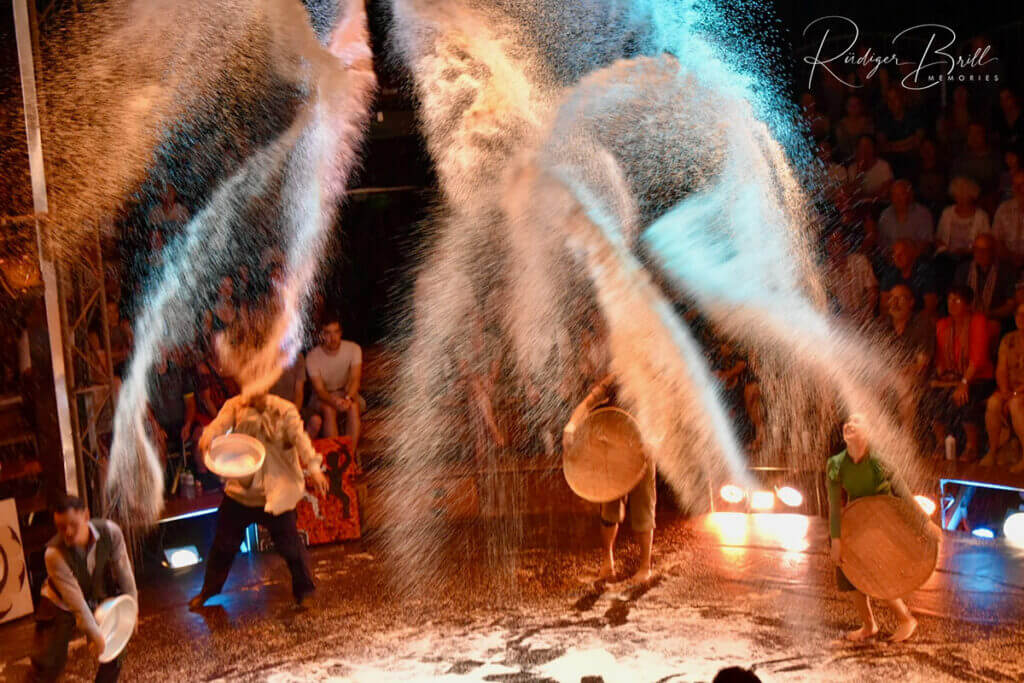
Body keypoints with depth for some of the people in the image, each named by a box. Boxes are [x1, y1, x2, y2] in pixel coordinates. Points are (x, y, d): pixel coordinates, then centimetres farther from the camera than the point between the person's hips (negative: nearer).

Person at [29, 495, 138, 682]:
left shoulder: (110, 532, -27)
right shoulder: (54, 554, -35)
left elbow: (123, 569, -12)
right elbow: (75, 599, -30)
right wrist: (96, 635, -26)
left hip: (97, 600, 4)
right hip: (60, 604, -4)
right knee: (49, 664, -4)